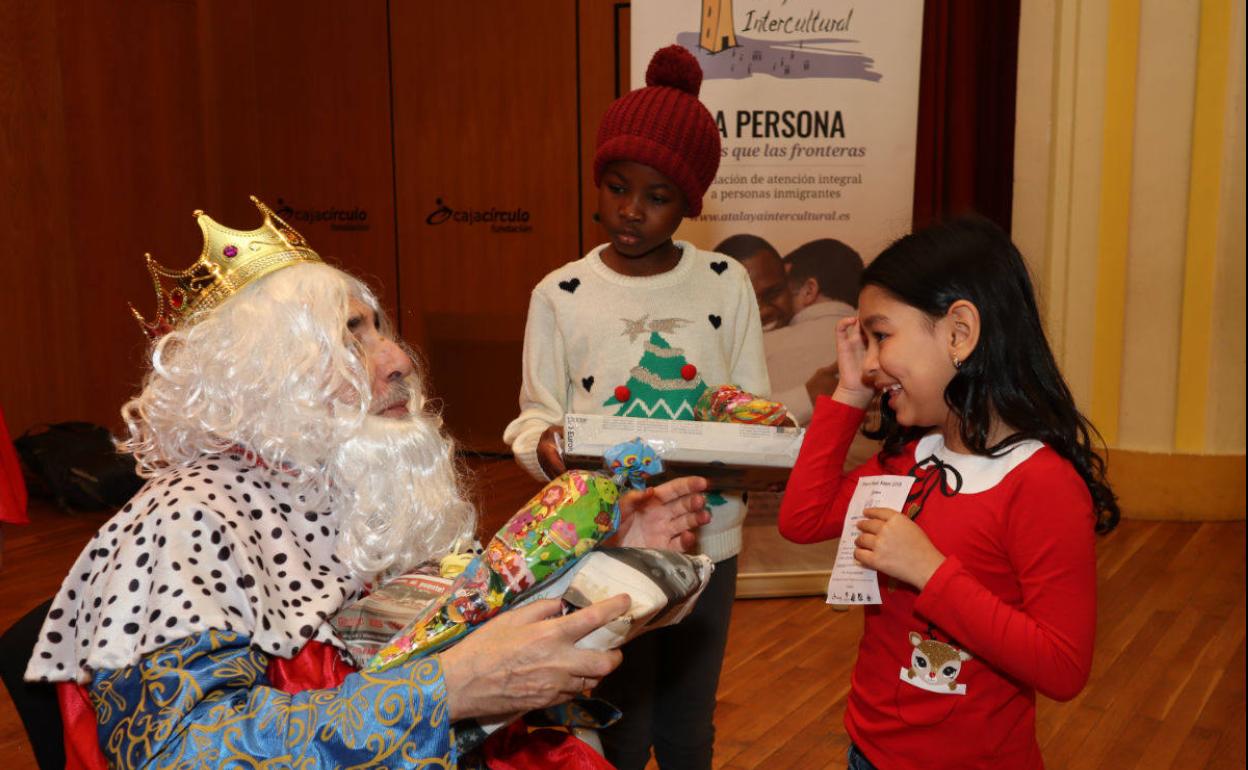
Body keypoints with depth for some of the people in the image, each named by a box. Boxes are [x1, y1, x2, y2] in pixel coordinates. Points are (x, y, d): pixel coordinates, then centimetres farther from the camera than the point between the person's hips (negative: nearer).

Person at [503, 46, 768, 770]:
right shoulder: (561, 294, -5)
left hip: (707, 542, 2)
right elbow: (534, 414, -3)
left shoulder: (726, 283, -2)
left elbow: (755, 409, 2)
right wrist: (546, 444, -25)